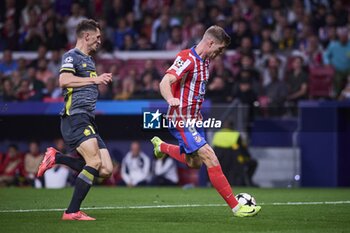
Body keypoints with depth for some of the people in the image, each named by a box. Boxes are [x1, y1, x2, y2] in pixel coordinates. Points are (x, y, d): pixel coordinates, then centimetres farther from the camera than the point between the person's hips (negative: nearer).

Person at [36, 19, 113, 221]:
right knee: (95, 161, -23)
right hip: (75, 117, -9)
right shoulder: (72, 56, -2)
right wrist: (94, 79, -14)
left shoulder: (89, 60, 26)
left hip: (88, 119, 9)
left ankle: (57, 158, 10)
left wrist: (102, 81, 20)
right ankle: (72, 212, -18)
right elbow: (64, 80, -19)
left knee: (106, 170, -1)